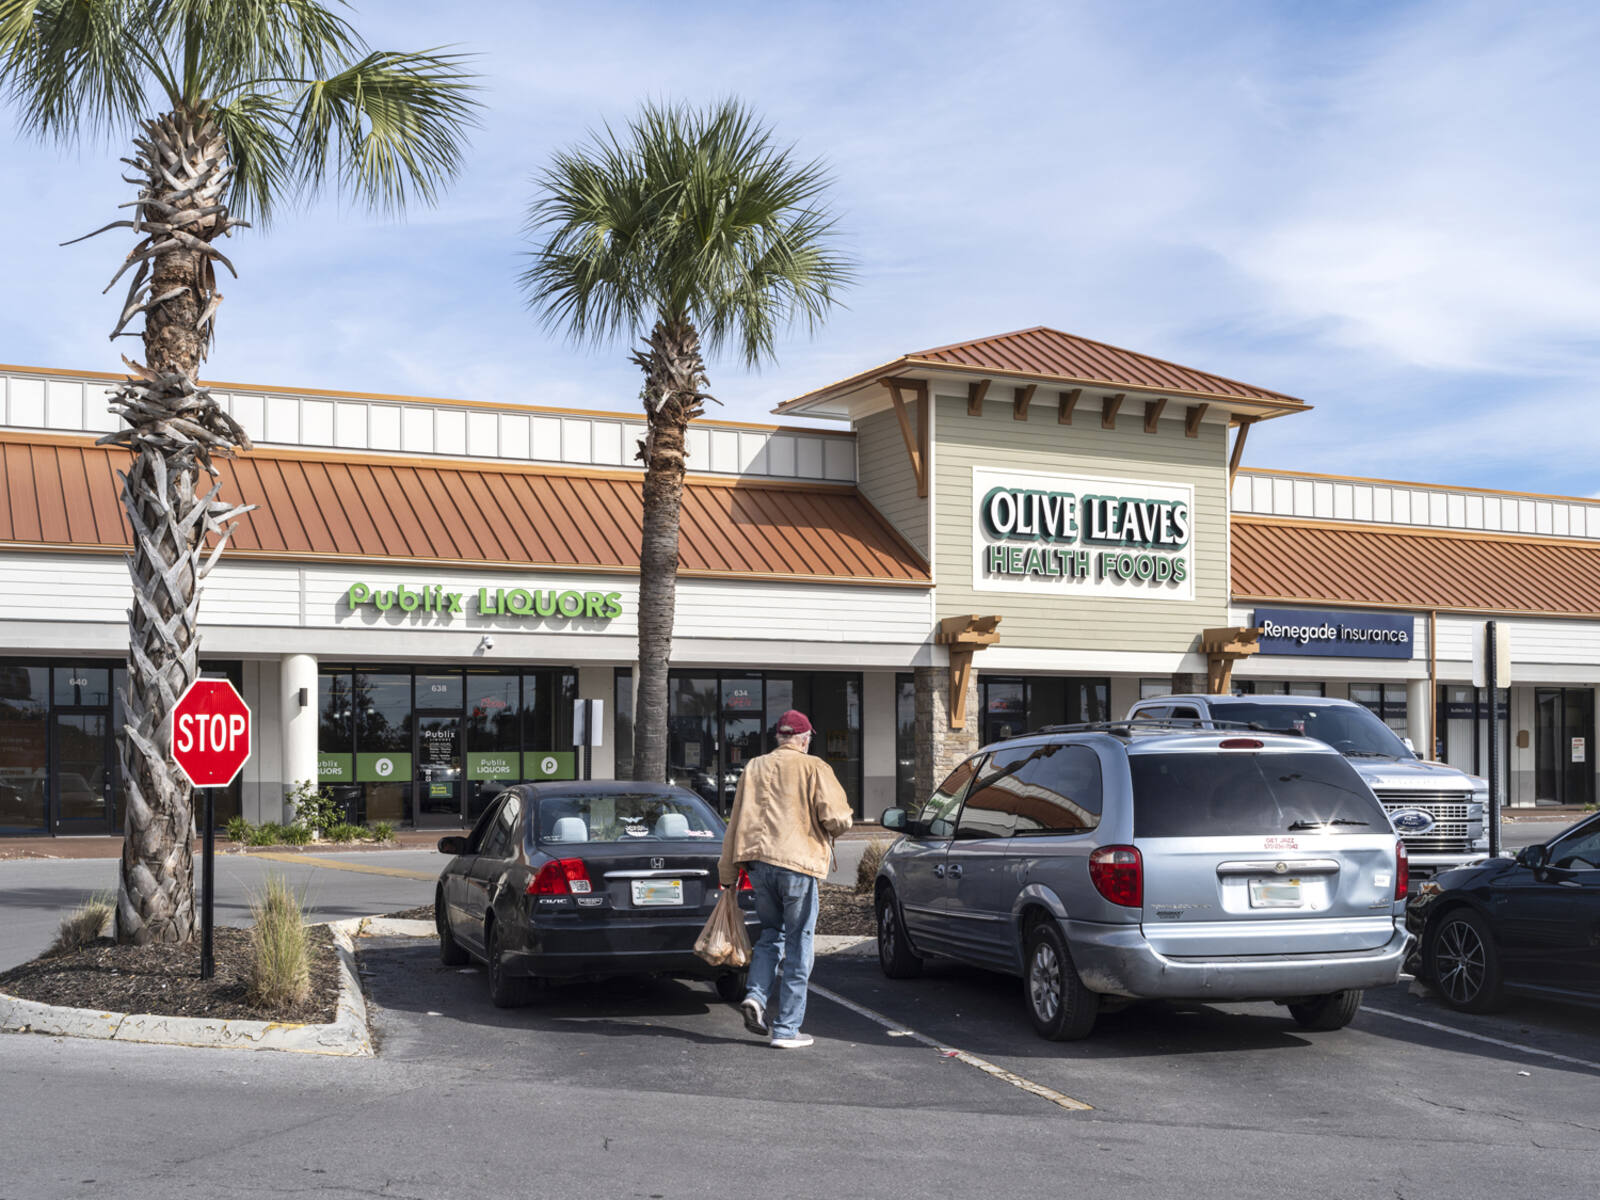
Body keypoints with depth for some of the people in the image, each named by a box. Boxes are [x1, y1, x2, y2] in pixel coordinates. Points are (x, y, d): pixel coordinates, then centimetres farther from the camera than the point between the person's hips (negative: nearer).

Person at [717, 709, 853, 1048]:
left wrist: (728, 873, 20)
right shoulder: (814, 768, 2)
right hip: (798, 861, -4)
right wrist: (835, 829, 15)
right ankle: (786, 1029, 3)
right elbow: (836, 817, -9)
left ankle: (756, 995, -2)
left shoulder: (754, 768, 16)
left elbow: (736, 823, 16)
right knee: (798, 944, 2)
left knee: (770, 933, 21)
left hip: (758, 860, 5)